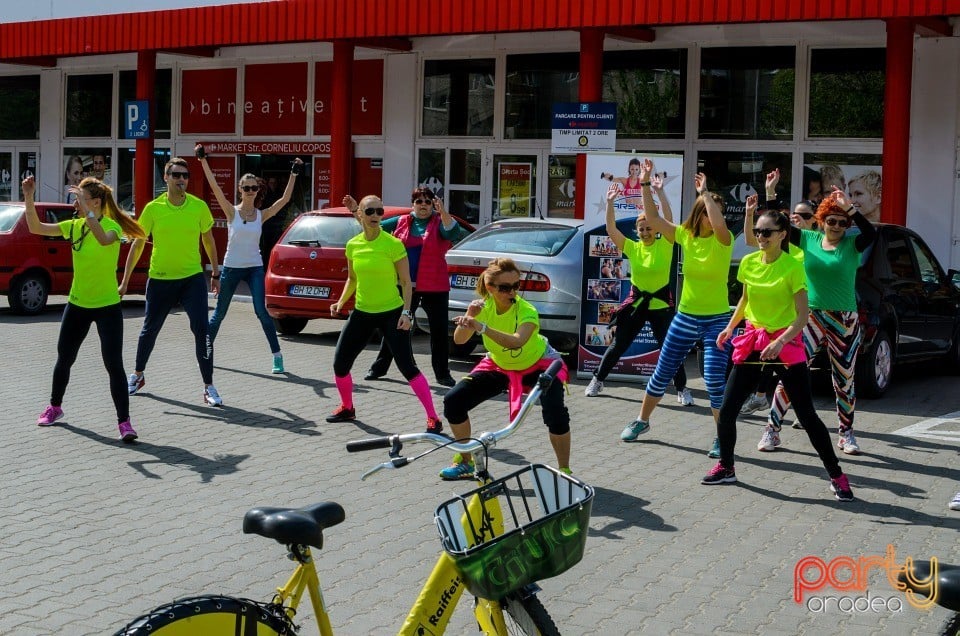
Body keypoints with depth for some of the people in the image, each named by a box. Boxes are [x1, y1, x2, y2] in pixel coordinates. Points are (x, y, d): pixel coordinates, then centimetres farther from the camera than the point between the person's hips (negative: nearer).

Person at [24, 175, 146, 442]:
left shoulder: (112, 225, -15)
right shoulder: (74, 226, 2)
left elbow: (104, 239, -40)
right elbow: (36, 227, 1)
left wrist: (87, 212, -43)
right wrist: (29, 197, -10)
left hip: (107, 307, -6)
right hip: (77, 304, 6)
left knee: (114, 364, -11)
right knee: (64, 358, 18)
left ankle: (124, 421, -7)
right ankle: (55, 407, 39)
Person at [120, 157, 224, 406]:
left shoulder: (199, 206, -4)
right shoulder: (153, 208, -6)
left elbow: (208, 240, 10)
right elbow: (137, 245, 1)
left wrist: (215, 273, 12)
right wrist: (125, 280, 1)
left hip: (192, 278, 0)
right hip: (160, 279, 0)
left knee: (202, 330, -11)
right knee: (150, 330, 13)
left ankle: (209, 387, -4)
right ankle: (137, 375, 37)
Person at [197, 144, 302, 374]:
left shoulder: (262, 215, 2)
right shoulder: (232, 211, -3)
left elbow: (285, 199, -5)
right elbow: (215, 186, -12)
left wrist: (293, 174, -12)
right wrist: (203, 161, -18)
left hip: (254, 268, 0)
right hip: (231, 267, 0)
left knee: (262, 312, -11)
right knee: (219, 313, 9)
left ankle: (277, 355, -6)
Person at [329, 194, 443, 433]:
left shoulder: (393, 244, -12)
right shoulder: (353, 245, 1)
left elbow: (405, 281, -8)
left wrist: (406, 312, -17)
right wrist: (341, 301, 2)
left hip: (391, 313, -5)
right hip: (362, 313, 5)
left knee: (407, 367, -12)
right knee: (340, 363, 5)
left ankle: (433, 419, -5)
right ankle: (347, 409, 30)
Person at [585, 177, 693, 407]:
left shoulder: (664, 245, -6)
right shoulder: (632, 248, 0)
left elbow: (669, 220, -19)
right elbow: (611, 229, -8)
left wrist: (660, 192, -27)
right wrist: (610, 202, -18)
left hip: (661, 304, -2)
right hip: (635, 303, 2)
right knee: (618, 346, 9)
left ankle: (682, 389, 11)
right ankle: (597, 380, 24)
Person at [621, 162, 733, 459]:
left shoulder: (723, 241, -11)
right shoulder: (685, 235, 0)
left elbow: (719, 223, -35)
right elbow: (653, 218, -2)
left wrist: (705, 192, -27)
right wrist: (646, 184, -8)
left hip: (717, 320, -4)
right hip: (685, 317, 4)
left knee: (715, 380, -12)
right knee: (662, 373, 12)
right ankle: (642, 421, 30)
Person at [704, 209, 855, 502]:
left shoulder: (792, 267, -14)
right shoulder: (748, 263, 1)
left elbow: (802, 316, -17)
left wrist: (781, 341, -31)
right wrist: (730, 327, 10)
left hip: (785, 342, -5)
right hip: (753, 339, 5)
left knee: (807, 415, -4)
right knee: (727, 410, 1)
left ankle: (837, 477, 7)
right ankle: (726, 467, 21)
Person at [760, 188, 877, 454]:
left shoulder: (852, 244, -2)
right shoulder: (808, 239, 3)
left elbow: (871, 233, -22)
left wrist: (849, 208, -25)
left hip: (844, 322, 0)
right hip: (811, 317, 0)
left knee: (844, 380, 9)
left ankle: (846, 434, 24)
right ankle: (772, 430, 0)